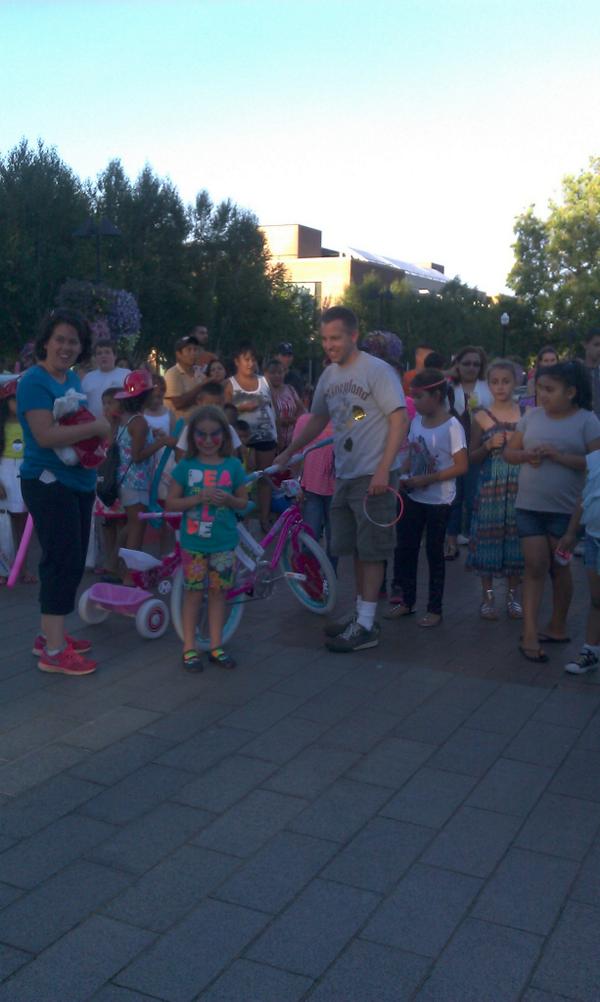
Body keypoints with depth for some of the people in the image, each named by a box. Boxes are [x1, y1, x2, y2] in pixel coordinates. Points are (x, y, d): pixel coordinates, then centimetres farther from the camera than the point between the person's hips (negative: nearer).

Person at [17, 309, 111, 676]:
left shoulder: (73, 379, 12)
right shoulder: (34, 381, -14)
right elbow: (45, 435, -25)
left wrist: (98, 441, 5)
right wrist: (96, 427, -18)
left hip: (78, 481, 9)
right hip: (48, 483, -9)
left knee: (71, 561, 14)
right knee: (63, 561, -9)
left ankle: (50, 634, 27)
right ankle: (54, 651, -2)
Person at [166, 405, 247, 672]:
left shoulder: (233, 465, 1)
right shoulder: (186, 466, -3)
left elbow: (243, 501, 7)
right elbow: (171, 503, -4)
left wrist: (229, 499, -15)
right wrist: (199, 498, -18)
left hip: (223, 543, 2)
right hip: (193, 542, -1)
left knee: (218, 592, 9)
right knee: (194, 592, 5)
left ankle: (216, 647, 20)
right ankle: (189, 648, 15)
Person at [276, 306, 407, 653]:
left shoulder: (377, 370, -11)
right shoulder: (329, 375, 11)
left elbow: (400, 419, -15)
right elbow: (318, 419, 24)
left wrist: (383, 470, -22)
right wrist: (288, 453, 20)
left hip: (373, 476, -7)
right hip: (345, 475, 7)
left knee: (371, 551, -2)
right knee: (356, 549, 14)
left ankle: (366, 627, 5)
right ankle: (361, 614, 26)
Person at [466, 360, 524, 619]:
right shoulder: (482, 417, 3)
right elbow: (473, 457, 5)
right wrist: (489, 445, -12)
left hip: (519, 486, 1)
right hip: (490, 487, -1)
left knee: (515, 537, 3)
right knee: (489, 537, 0)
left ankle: (512, 594, 17)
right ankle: (488, 595, 12)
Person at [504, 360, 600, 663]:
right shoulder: (532, 416, 5)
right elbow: (509, 452, 10)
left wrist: (560, 456, -21)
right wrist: (526, 455, -12)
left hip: (565, 509, -2)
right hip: (529, 506, 2)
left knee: (559, 566, 12)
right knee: (535, 566, -1)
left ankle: (558, 627, 28)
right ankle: (529, 634, -2)